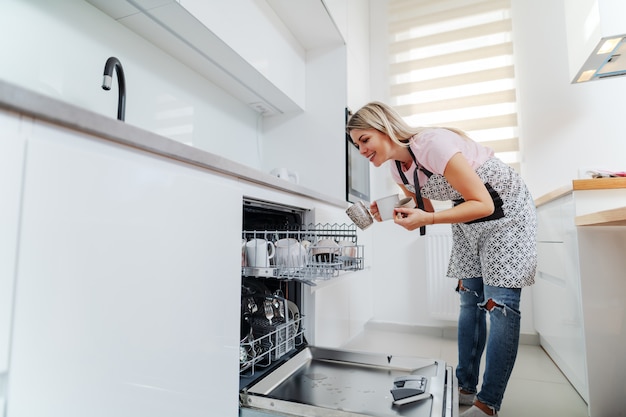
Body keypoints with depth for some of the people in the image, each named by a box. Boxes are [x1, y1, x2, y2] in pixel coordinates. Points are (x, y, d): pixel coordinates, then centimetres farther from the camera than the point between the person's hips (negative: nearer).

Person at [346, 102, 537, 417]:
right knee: (469, 299, 9)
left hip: (505, 211, -7)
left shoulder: (433, 144, -31)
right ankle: (465, 388, 21)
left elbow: (484, 204, -28)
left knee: (499, 303, -7)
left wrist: (426, 220, -37)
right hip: (467, 219, 7)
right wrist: (392, 213, -14)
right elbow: (426, 212, 3)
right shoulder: (398, 168, -6)